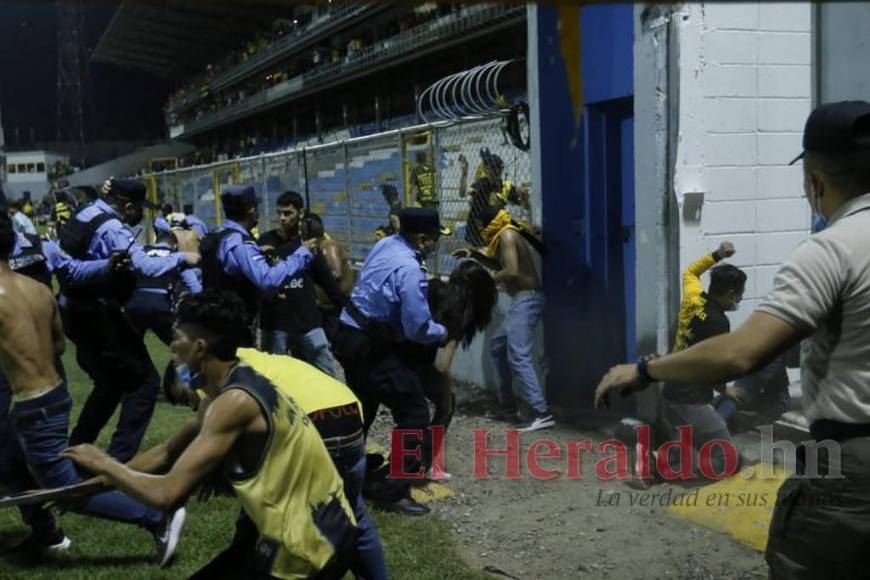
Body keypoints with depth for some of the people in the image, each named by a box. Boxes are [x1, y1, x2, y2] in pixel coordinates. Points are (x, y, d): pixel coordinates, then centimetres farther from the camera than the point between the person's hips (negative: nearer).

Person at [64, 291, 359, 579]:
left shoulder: (235, 402, -22)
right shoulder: (229, 393, 8)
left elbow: (166, 493, -24)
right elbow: (166, 454, 19)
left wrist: (104, 464, -7)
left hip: (309, 546, -9)